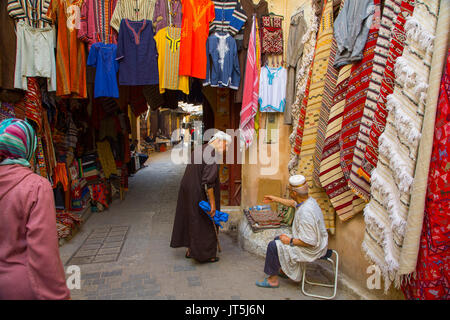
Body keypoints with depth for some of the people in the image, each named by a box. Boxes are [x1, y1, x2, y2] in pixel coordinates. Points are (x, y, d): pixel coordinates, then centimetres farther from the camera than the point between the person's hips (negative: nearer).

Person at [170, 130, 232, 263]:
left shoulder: (199, 149, 8)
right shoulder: (211, 155, -21)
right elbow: (208, 182, -26)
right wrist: (212, 203, -20)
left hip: (187, 192, 9)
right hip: (199, 196, -9)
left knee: (190, 220, 19)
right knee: (204, 224, 6)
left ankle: (190, 250, 34)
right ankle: (205, 255, 21)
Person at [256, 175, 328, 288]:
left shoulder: (306, 213, -35)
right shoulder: (309, 200, -4)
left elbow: (310, 242, -32)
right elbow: (293, 203, 19)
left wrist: (290, 240, -18)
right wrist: (275, 199, 27)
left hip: (311, 249, -10)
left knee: (273, 246, -9)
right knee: (278, 239, 19)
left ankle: (273, 279, 7)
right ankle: (284, 270, 35)